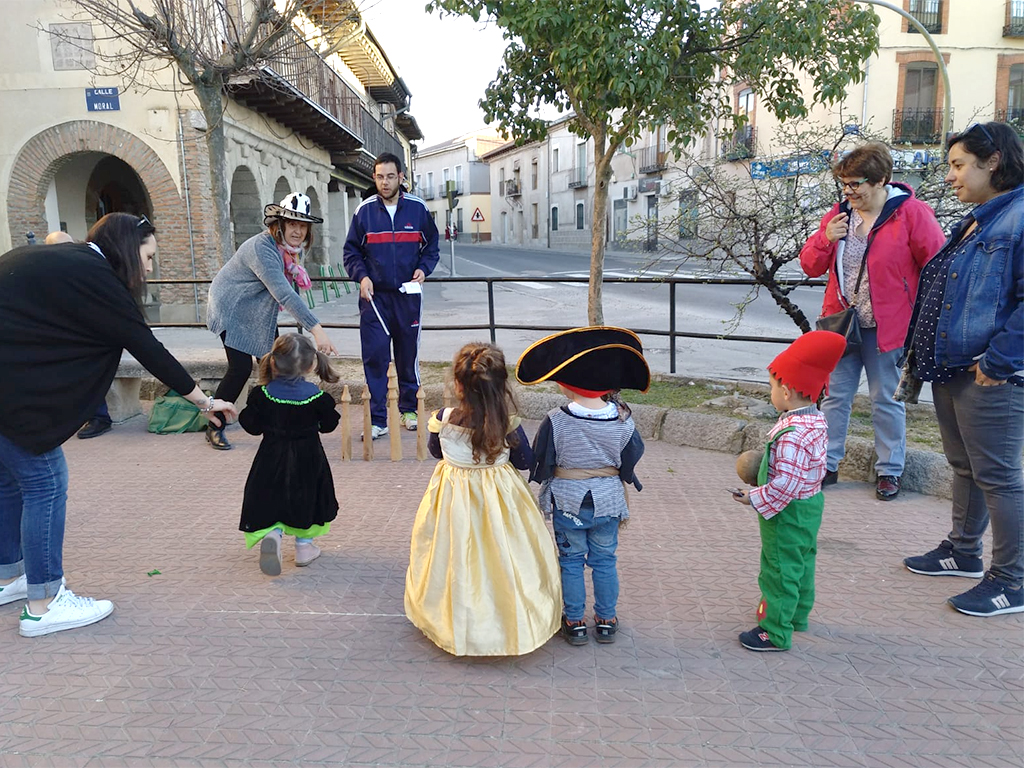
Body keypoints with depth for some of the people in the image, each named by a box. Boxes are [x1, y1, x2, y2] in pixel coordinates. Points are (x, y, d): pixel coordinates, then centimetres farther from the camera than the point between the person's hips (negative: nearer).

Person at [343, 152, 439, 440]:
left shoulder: (417, 208, 1)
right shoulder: (364, 210, 1)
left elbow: (431, 246, 12)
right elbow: (351, 251, 8)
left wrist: (423, 268, -6)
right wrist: (362, 276, -9)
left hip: (408, 295, 1)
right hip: (374, 295, -1)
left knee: (408, 354, 10)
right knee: (374, 356, -5)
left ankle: (409, 409, 28)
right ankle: (377, 420, 2)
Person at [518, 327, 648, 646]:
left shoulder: (555, 422, -21)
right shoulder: (622, 421, -13)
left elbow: (540, 467, -10)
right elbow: (632, 461, 1)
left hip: (567, 503, -2)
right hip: (608, 502, 2)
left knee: (571, 561, 15)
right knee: (605, 560, 18)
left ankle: (574, 622, 26)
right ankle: (606, 620, 30)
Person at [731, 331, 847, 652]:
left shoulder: (792, 434, -32)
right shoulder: (816, 420, 0)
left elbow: (786, 484, -32)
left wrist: (755, 498, -19)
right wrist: (766, 464, 14)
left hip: (788, 513, -10)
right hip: (809, 505, 10)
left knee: (780, 571, 3)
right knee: (801, 563, 24)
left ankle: (776, 633, 16)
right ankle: (797, 614, 43)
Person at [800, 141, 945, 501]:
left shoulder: (911, 213, -10)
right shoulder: (838, 215, 5)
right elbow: (811, 266, 8)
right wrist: (826, 239, -11)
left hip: (886, 327, -4)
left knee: (887, 401, 7)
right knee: (835, 396, 11)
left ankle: (889, 470, 22)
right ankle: (827, 464, 22)